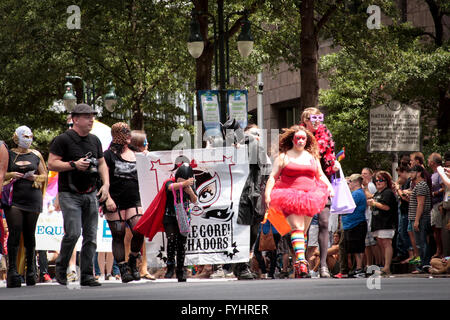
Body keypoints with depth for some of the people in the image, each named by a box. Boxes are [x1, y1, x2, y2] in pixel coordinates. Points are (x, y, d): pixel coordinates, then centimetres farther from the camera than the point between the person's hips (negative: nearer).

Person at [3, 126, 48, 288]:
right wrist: (10, 175, -10)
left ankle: (31, 269, 9)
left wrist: (35, 177, -3)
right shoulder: (8, 154, 9)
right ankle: (12, 270, -11)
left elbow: (44, 176, 17)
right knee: (15, 232, -12)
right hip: (14, 199, -2)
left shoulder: (36, 155, 15)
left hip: (32, 199, 2)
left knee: (29, 234, 2)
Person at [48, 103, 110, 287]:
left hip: (91, 194, 6)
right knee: (73, 233, -15)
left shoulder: (95, 140, 14)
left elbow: (102, 163, 21)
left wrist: (106, 184, 6)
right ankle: (61, 269, 5)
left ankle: (86, 275, 6)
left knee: (91, 236, 1)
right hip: (70, 194, -6)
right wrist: (74, 165, -20)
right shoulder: (63, 140, -6)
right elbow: (52, 164, -10)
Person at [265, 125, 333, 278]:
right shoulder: (284, 157, 6)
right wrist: (267, 194, -10)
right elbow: (273, 177, 2)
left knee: (303, 230, 3)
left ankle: (298, 262, 8)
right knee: (297, 228, -18)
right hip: (289, 198, -4)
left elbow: (320, 175, 24)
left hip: (309, 197, 4)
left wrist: (329, 186, 5)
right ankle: (301, 260, -31)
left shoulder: (312, 157, 17)